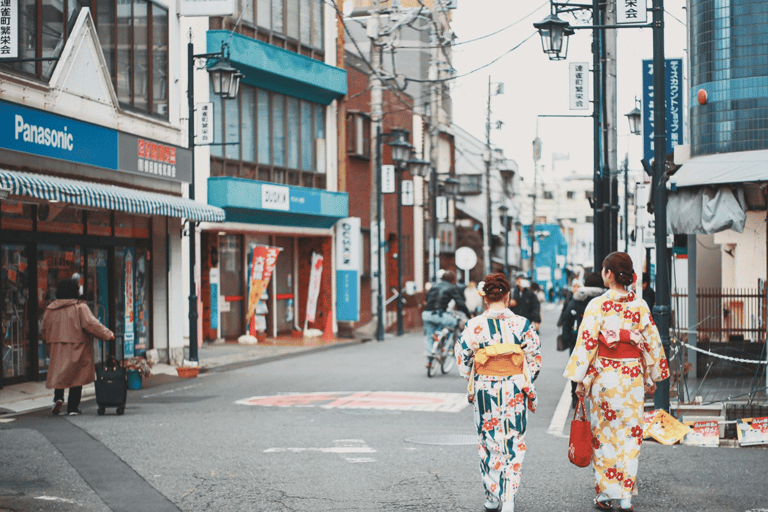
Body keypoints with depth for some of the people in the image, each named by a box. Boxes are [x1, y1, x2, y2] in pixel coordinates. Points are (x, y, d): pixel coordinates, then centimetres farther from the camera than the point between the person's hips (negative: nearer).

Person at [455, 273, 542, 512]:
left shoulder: (473, 326, -8)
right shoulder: (522, 324, -7)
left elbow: (462, 359, 2)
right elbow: (535, 359, -1)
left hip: (484, 392, 0)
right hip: (514, 392, 0)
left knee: (488, 443, 15)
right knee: (513, 444, 8)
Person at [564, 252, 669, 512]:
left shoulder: (597, 305, -10)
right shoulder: (640, 306, 1)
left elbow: (587, 343, -11)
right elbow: (652, 342, 5)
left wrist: (580, 380, -5)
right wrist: (652, 377, 16)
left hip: (603, 378, -3)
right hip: (632, 379, 3)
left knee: (603, 435, 7)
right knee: (630, 436, 7)